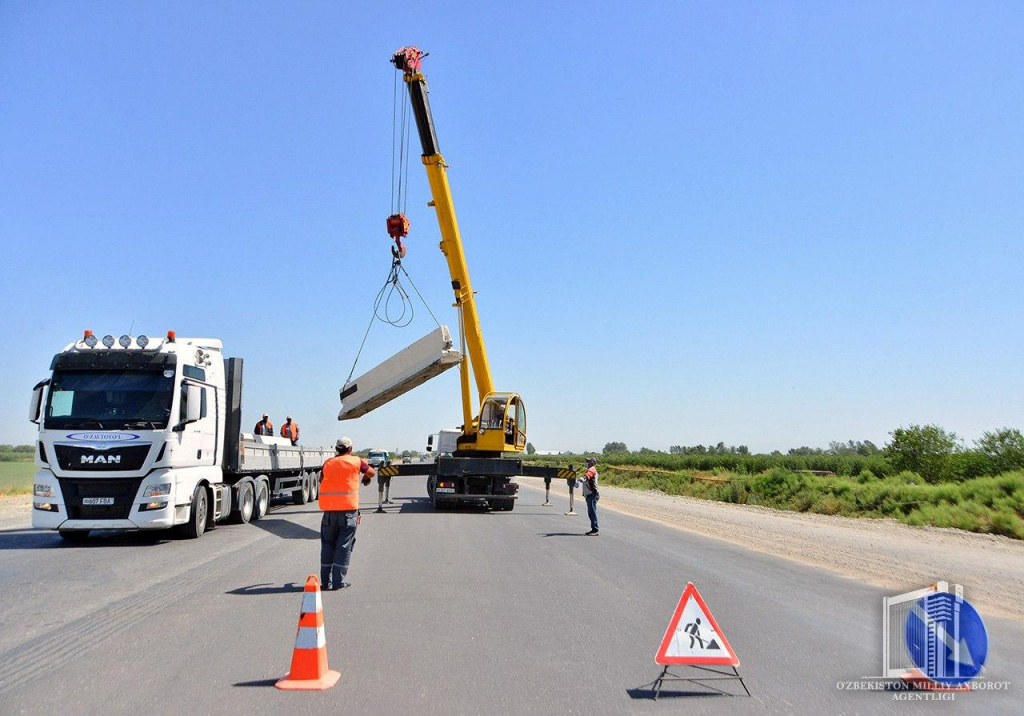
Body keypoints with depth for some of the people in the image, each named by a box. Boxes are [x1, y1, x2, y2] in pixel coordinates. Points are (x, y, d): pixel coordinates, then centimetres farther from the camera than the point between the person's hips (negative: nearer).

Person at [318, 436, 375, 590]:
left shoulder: (328, 463, 8)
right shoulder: (356, 461, 1)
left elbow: (321, 479, 22)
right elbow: (372, 472, 16)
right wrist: (366, 477, 38)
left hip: (329, 509, 3)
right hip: (348, 508, -3)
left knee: (327, 544, 12)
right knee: (344, 545, 3)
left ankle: (326, 580, 14)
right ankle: (339, 581, 2)